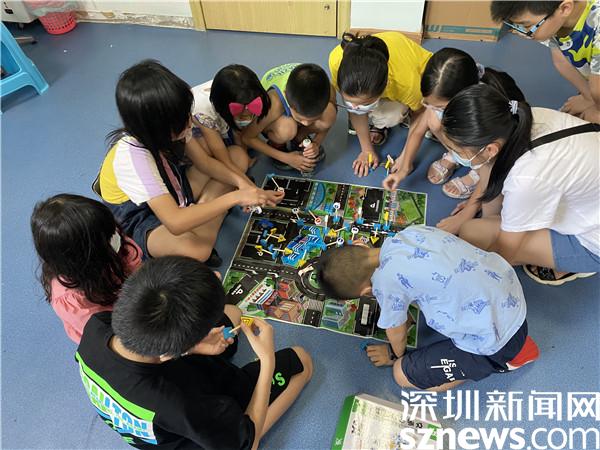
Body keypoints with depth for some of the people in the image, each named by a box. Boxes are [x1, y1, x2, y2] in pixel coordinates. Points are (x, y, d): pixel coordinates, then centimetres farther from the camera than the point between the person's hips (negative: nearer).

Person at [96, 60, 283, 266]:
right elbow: (175, 222, -41)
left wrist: (243, 183, -22)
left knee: (238, 156, -1)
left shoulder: (168, 126, -18)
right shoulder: (132, 156, -36)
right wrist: (234, 197, -39)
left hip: (172, 189, 7)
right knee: (193, 249, -41)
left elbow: (205, 161, -5)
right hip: (141, 220, -7)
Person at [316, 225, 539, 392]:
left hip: (496, 342, -7)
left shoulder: (385, 280, -25)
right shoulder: (410, 232, -5)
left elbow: (397, 333, -4)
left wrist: (395, 355, 18)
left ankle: (504, 358, 8)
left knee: (404, 374, 4)